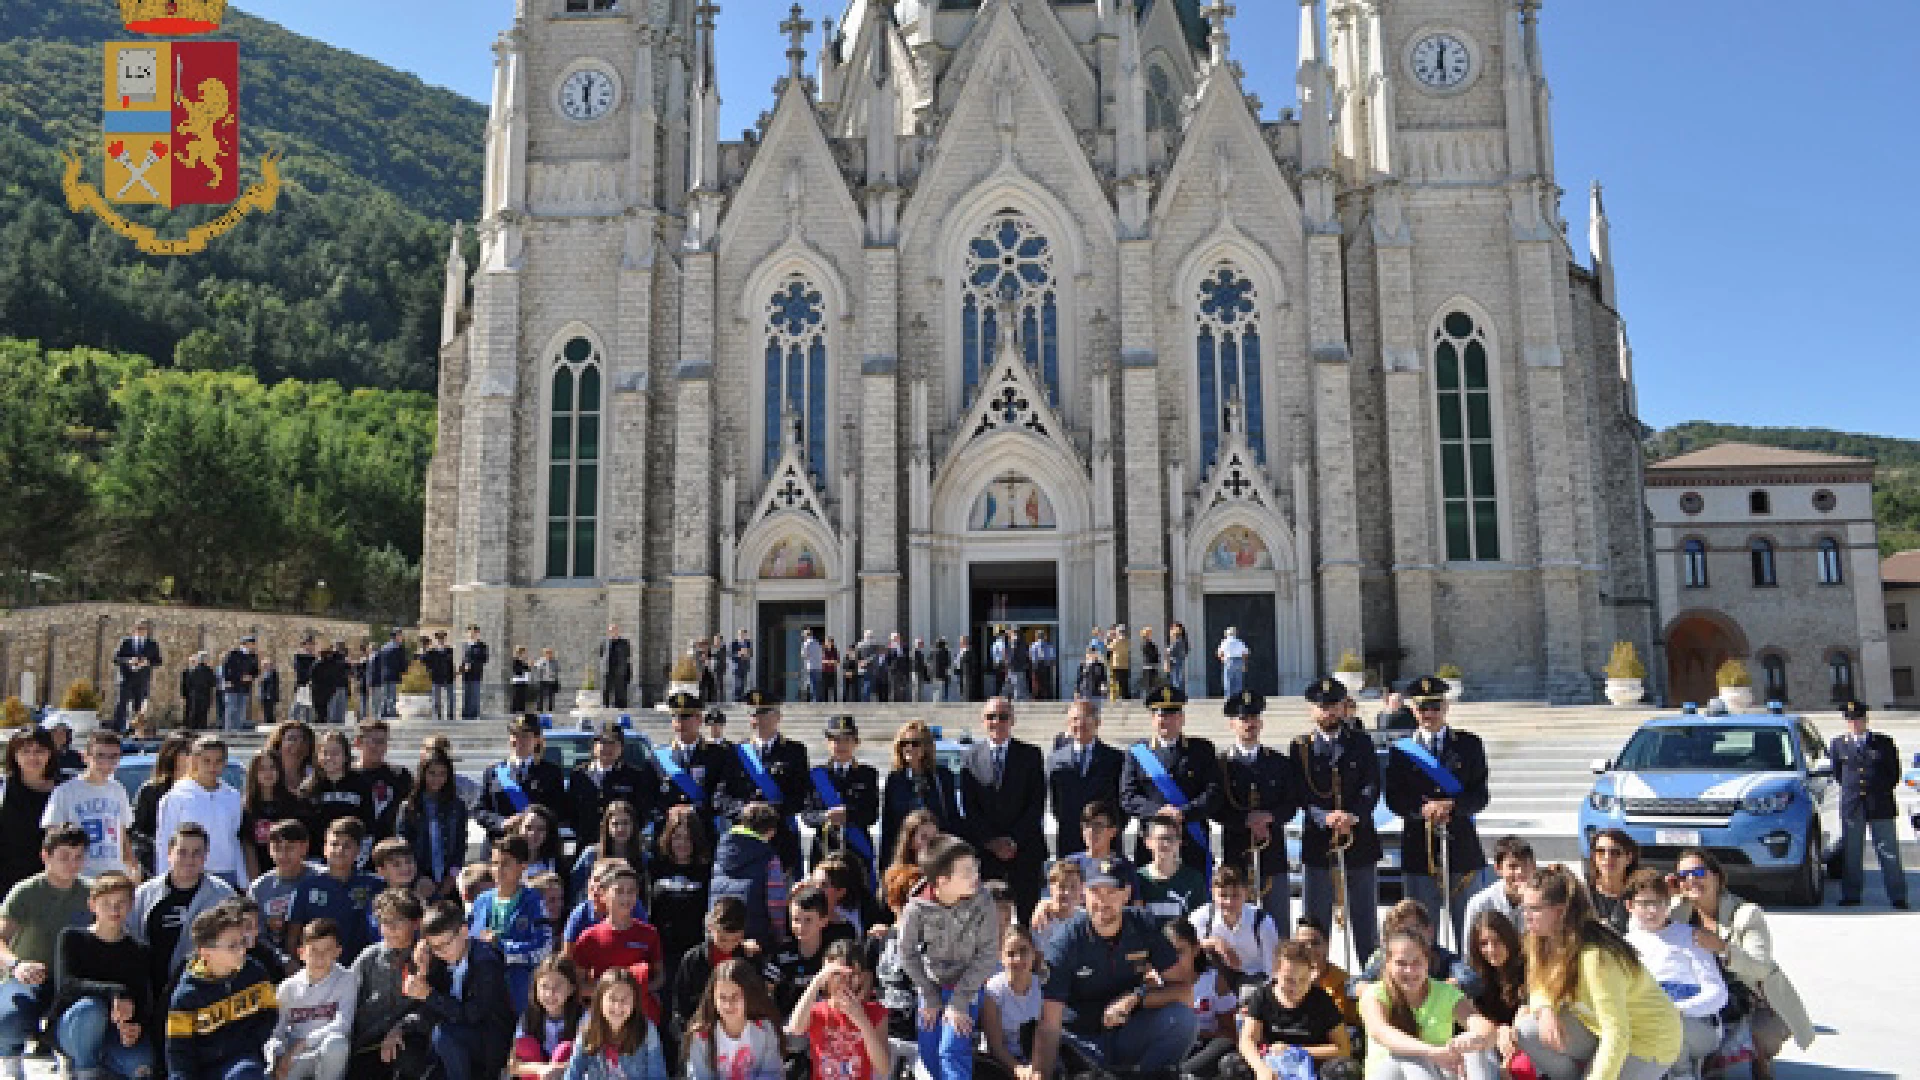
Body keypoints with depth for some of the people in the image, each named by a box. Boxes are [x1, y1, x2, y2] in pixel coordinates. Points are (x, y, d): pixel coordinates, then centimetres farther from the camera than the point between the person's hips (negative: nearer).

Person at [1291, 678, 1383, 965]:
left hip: (1360, 841, 1)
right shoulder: (1300, 747, 4)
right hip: (1317, 844, -1)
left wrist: (1354, 816, -19)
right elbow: (1301, 793, -4)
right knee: (1315, 922, 4)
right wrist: (1324, 817, -21)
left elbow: (1372, 788, -2)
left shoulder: (1362, 744, 7)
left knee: (1365, 921, 9)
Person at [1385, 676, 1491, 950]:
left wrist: (1451, 806, -17)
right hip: (1418, 852, 0)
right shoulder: (1401, 750, 7)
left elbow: (1480, 795, 0)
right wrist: (1422, 809, -18)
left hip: (1463, 848, 0)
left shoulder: (1469, 745, 8)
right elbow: (1394, 798, 0)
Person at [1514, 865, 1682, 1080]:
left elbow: (1617, 1034, -30)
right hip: (1602, 1031, 8)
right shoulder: (1551, 943, -5)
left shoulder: (1595, 956, -31)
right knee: (1527, 1029, -11)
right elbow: (1540, 991, 3)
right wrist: (1544, 1011, -20)